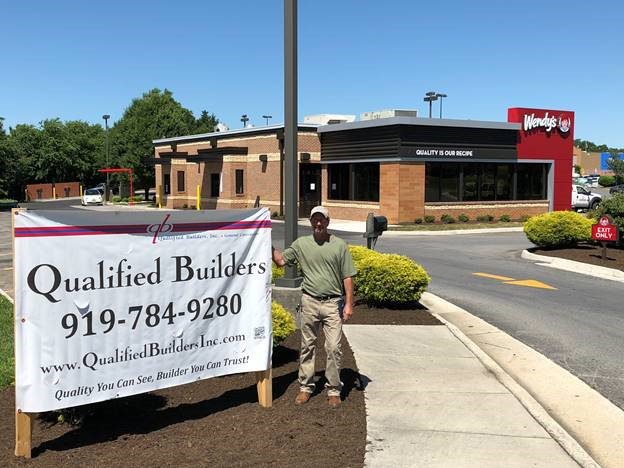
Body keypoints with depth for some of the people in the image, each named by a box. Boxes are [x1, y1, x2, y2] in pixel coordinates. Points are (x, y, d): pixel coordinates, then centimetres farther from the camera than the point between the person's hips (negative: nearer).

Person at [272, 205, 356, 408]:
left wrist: (349, 303, -5)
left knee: (334, 347, -3)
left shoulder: (340, 245, 1)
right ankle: (305, 387, 21)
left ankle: (333, 390, 9)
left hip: (333, 303, -2)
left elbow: (347, 277, 0)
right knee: (307, 346, 10)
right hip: (309, 302, 2)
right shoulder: (301, 244, 7)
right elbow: (280, 260, 9)